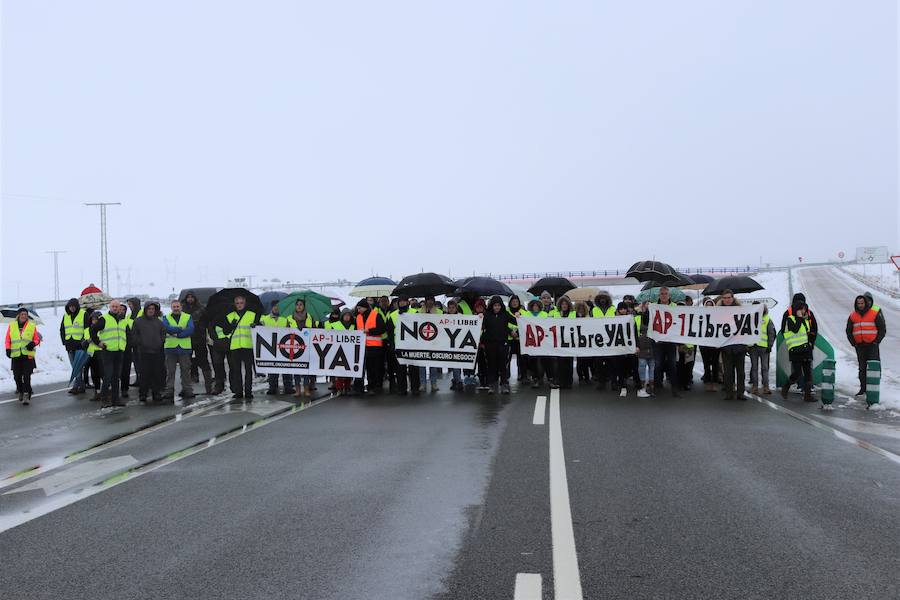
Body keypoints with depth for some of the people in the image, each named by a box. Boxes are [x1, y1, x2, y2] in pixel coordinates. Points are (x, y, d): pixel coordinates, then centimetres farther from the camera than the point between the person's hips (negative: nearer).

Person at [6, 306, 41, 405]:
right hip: (16, 355, 2)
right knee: (17, 376, 8)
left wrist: (33, 343, -12)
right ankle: (20, 391, 27)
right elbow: (8, 340, 11)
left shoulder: (32, 326, 5)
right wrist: (8, 349, -1)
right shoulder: (12, 326, 8)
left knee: (27, 376, -9)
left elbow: (37, 339, 8)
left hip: (28, 355, -2)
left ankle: (27, 395, -9)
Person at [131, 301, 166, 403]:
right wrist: (139, 343, -6)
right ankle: (142, 394, 5)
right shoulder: (138, 321, 3)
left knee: (158, 374, 5)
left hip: (157, 352, 3)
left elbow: (163, 333, 19)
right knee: (143, 374, -2)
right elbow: (134, 335, 3)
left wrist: (161, 342, 6)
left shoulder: (158, 321, 13)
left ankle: (157, 393, 12)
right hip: (143, 352, -3)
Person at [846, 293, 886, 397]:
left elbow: (882, 329, 1)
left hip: (872, 345, -4)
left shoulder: (875, 314, -2)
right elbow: (849, 331, 17)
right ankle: (863, 388, 13)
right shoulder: (853, 316, 9)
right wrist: (853, 343, 6)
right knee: (862, 367, 7)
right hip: (859, 346, 4)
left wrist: (876, 341, -6)